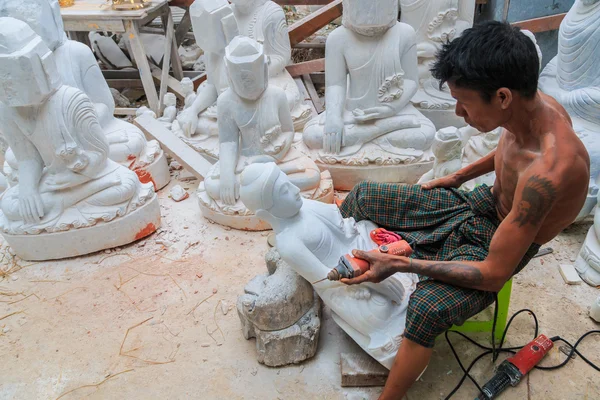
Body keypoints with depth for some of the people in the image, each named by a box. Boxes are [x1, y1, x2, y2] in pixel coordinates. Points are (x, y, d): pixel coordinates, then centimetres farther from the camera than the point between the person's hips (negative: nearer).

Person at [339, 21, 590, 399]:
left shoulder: (549, 171, -37)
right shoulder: (531, 105, -14)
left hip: (496, 250, -7)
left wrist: (399, 264, -31)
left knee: (427, 308, -37)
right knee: (362, 195, 3)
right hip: (474, 204, 8)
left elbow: (494, 274, -31)